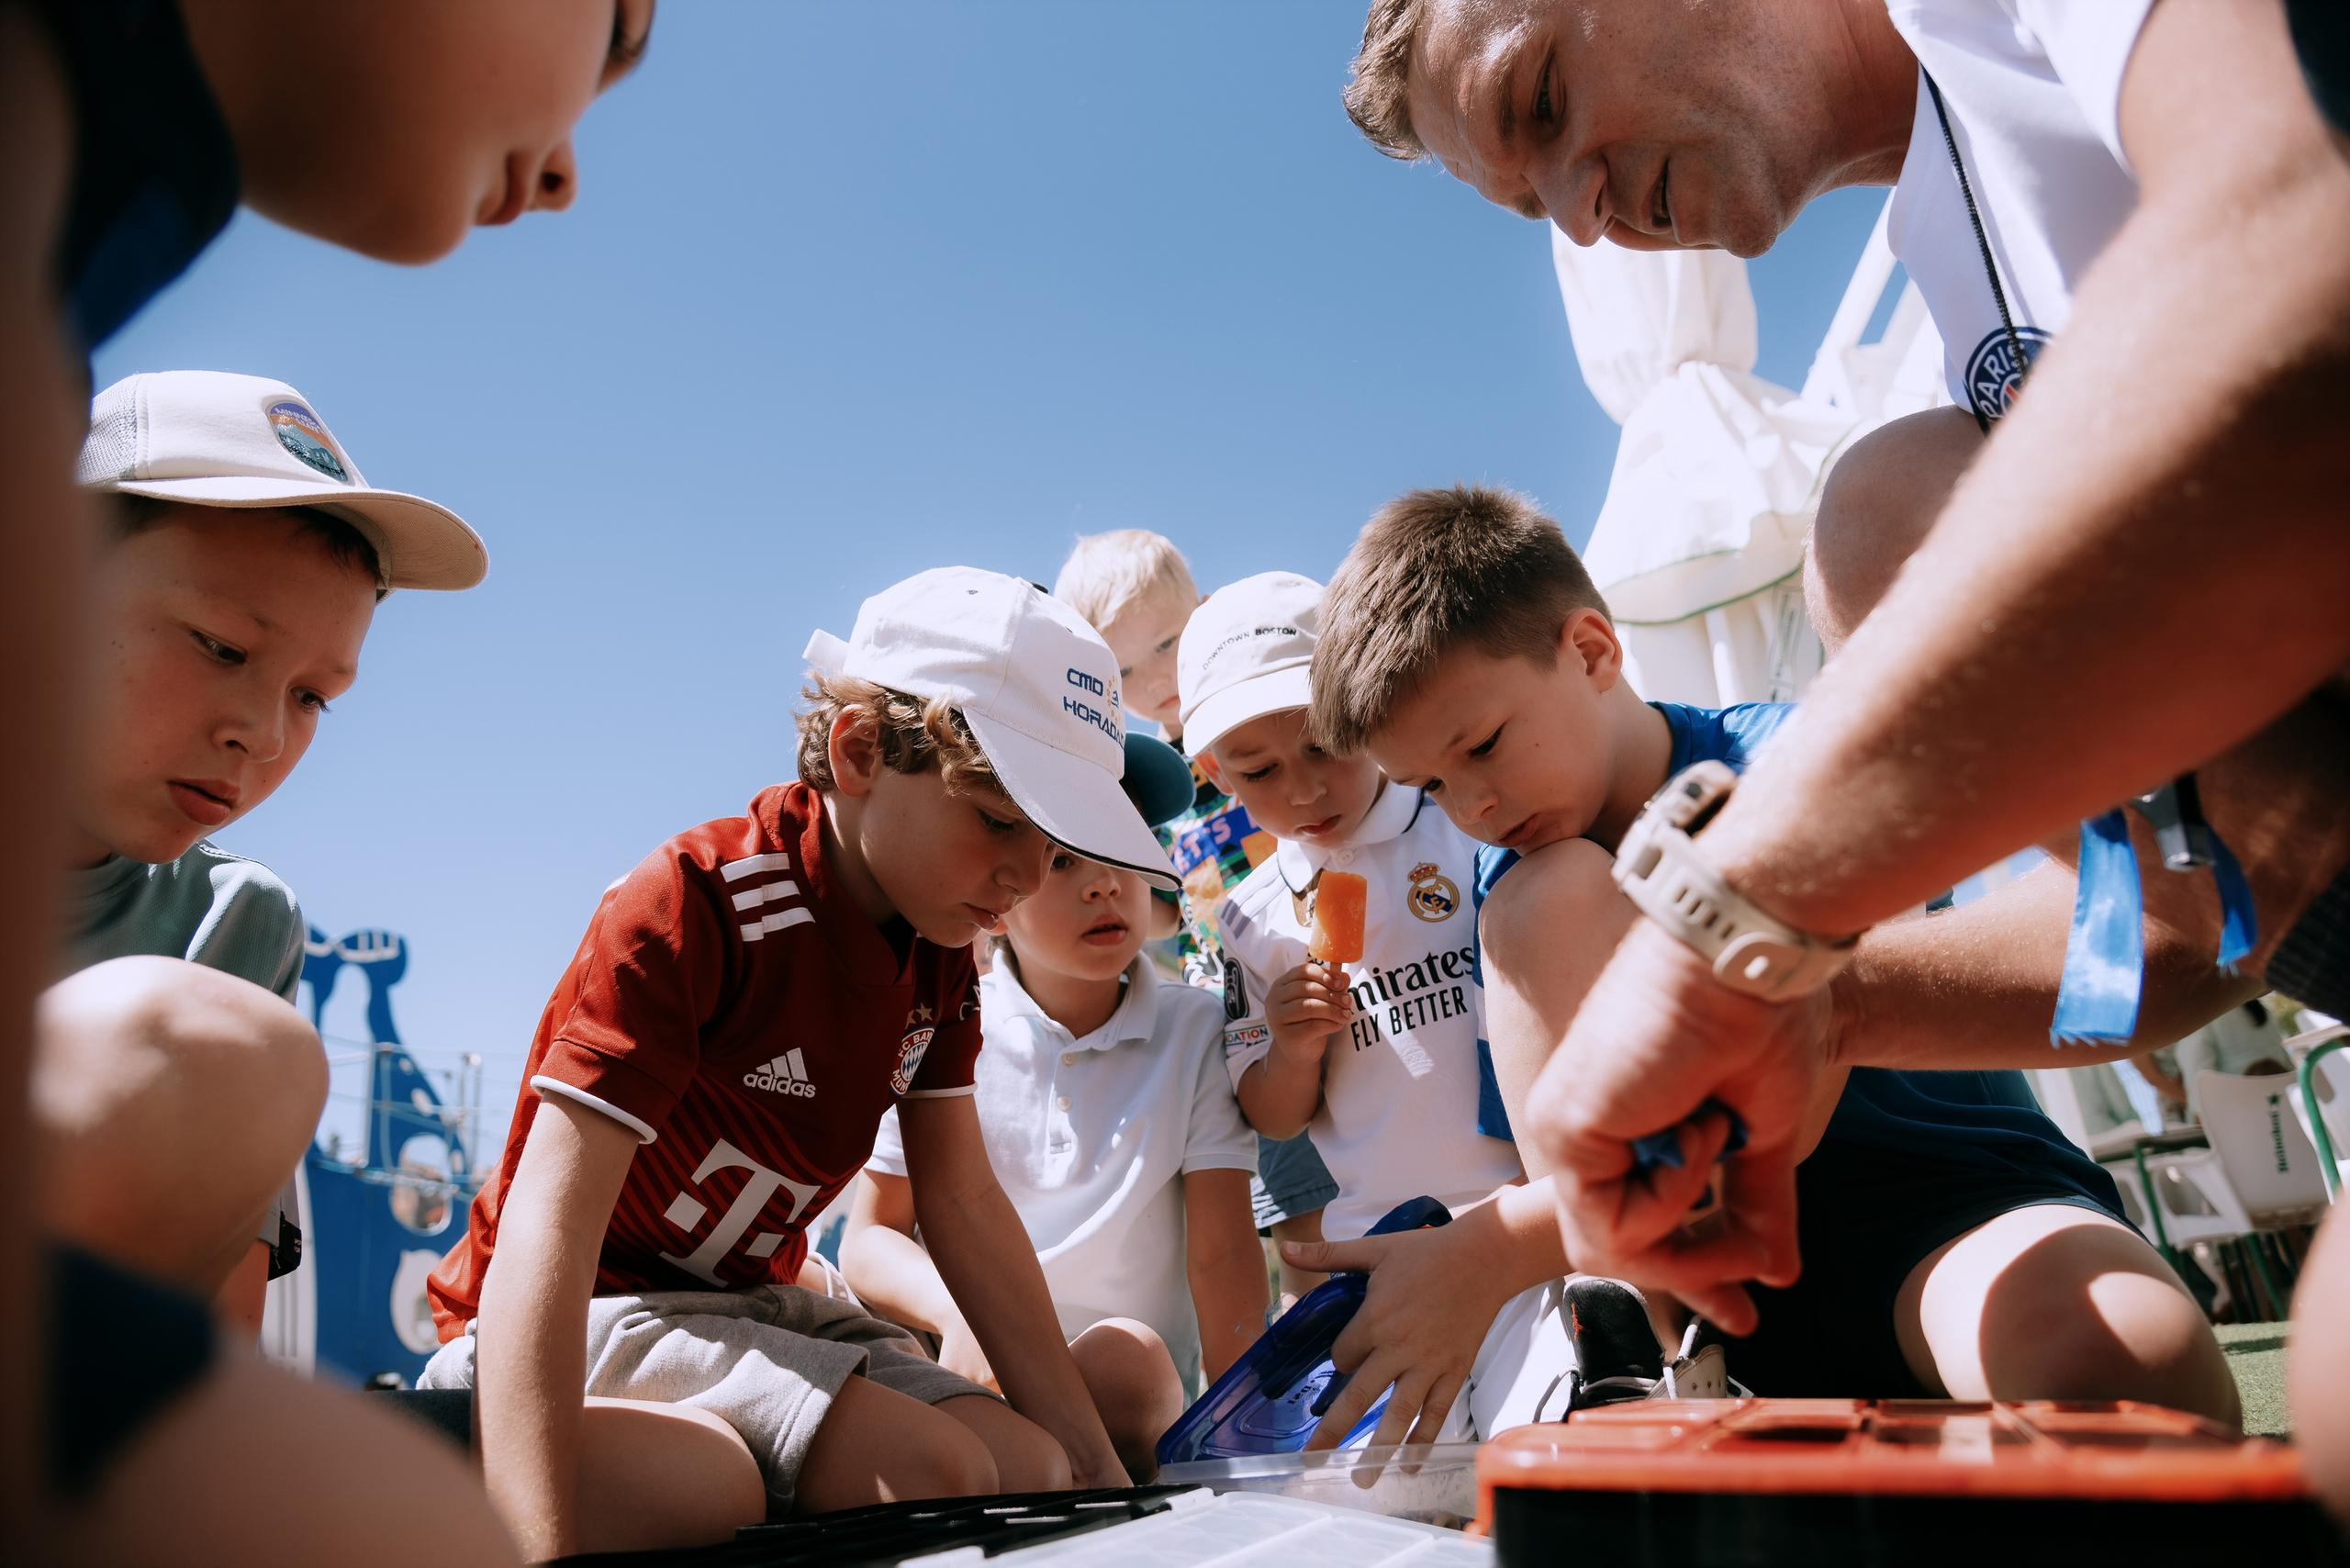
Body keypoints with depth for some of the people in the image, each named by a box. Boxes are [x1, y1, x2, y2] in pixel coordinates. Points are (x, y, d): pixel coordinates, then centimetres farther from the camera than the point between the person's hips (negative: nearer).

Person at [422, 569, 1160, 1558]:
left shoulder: (939, 943, -2)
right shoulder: (693, 908, -25)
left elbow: (962, 1203, 1)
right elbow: (546, 1224, -32)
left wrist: (1096, 1465, -2)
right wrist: (542, 1549, -43)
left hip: (754, 1303, 7)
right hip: (597, 1307, -6)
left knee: (1034, 1474, -11)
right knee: (928, 1469, -25)